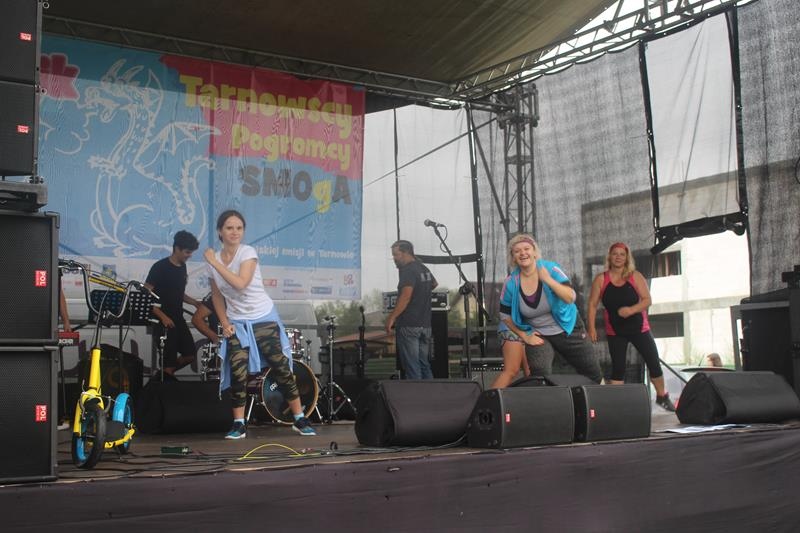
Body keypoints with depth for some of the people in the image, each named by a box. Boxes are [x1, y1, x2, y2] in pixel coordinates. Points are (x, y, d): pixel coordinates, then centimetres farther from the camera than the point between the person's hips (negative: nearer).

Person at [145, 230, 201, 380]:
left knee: (190, 354, 7)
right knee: (169, 359, -4)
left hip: (178, 318, 8)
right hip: (164, 320, -8)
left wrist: (196, 303, 5)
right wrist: (162, 316, -23)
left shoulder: (182, 267, 9)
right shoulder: (160, 267, -15)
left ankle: (165, 375, 25)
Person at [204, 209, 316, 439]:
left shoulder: (248, 252, -13)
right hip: (236, 322, 3)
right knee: (237, 373, -8)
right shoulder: (213, 260, 0)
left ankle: (300, 419, 8)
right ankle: (238, 424, 4)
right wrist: (225, 323, 0)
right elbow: (217, 295, 11)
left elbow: (240, 283, -29)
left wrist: (215, 263, -24)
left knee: (281, 368, -2)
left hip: (264, 318, -3)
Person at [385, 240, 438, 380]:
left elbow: (406, 296, -22)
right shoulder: (424, 269, 15)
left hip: (409, 325, -8)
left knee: (411, 367, -6)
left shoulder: (407, 270, -12)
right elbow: (434, 284, 36)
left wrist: (392, 317, -20)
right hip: (425, 324, 8)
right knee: (424, 364, 12)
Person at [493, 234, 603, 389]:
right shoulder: (511, 282, -14)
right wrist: (524, 336, -5)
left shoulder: (550, 268, -17)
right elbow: (505, 315, -1)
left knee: (592, 373, 10)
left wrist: (548, 280, -36)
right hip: (538, 334, 0)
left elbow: (570, 298, -26)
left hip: (567, 329, 0)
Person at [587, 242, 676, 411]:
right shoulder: (601, 279, -3)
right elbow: (593, 305, -3)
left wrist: (631, 310, -23)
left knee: (654, 362, 3)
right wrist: (591, 328, -12)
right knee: (618, 367, 0)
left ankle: (662, 397, 22)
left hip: (639, 328, 1)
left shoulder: (635, 277, -2)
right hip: (615, 332, -1)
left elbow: (647, 300, -6)